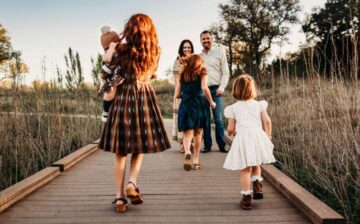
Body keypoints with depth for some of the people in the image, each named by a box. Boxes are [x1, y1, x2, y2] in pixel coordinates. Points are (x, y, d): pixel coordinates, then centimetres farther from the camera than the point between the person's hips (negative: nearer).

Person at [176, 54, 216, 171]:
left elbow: (177, 94, 11)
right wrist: (211, 102, -2)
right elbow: (204, 88, -13)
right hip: (199, 104, -1)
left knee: (187, 133, -1)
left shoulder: (182, 75, 13)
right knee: (197, 133, 10)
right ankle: (196, 161, 14)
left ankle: (187, 151, -31)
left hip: (185, 105, 1)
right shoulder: (202, 74, 5)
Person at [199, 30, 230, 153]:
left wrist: (221, 88, -8)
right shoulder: (198, 55, 13)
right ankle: (207, 145, 9)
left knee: (219, 119, -6)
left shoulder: (219, 52, 7)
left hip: (215, 89, -2)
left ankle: (222, 145, 2)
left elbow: (225, 72, 3)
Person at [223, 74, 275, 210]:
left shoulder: (233, 108, 6)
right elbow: (267, 121, 3)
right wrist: (268, 135, 15)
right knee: (255, 165, 24)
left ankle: (246, 198, 4)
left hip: (242, 137, -2)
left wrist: (231, 133, 26)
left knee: (245, 169, 1)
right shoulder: (259, 104, 10)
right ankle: (257, 185, 8)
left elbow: (231, 128, 4)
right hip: (258, 135, 2)